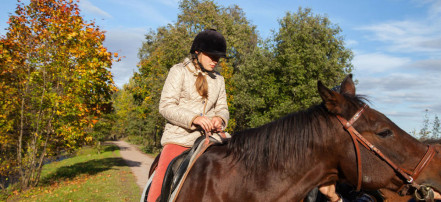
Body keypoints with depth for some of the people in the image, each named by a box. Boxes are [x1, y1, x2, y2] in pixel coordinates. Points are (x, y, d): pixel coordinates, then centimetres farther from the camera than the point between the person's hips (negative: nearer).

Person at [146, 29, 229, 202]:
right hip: (179, 139, -4)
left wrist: (220, 118, -11)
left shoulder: (218, 79, 15)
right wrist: (194, 118, -23)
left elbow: (222, 108, 15)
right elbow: (166, 106, -8)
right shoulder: (179, 71, 0)